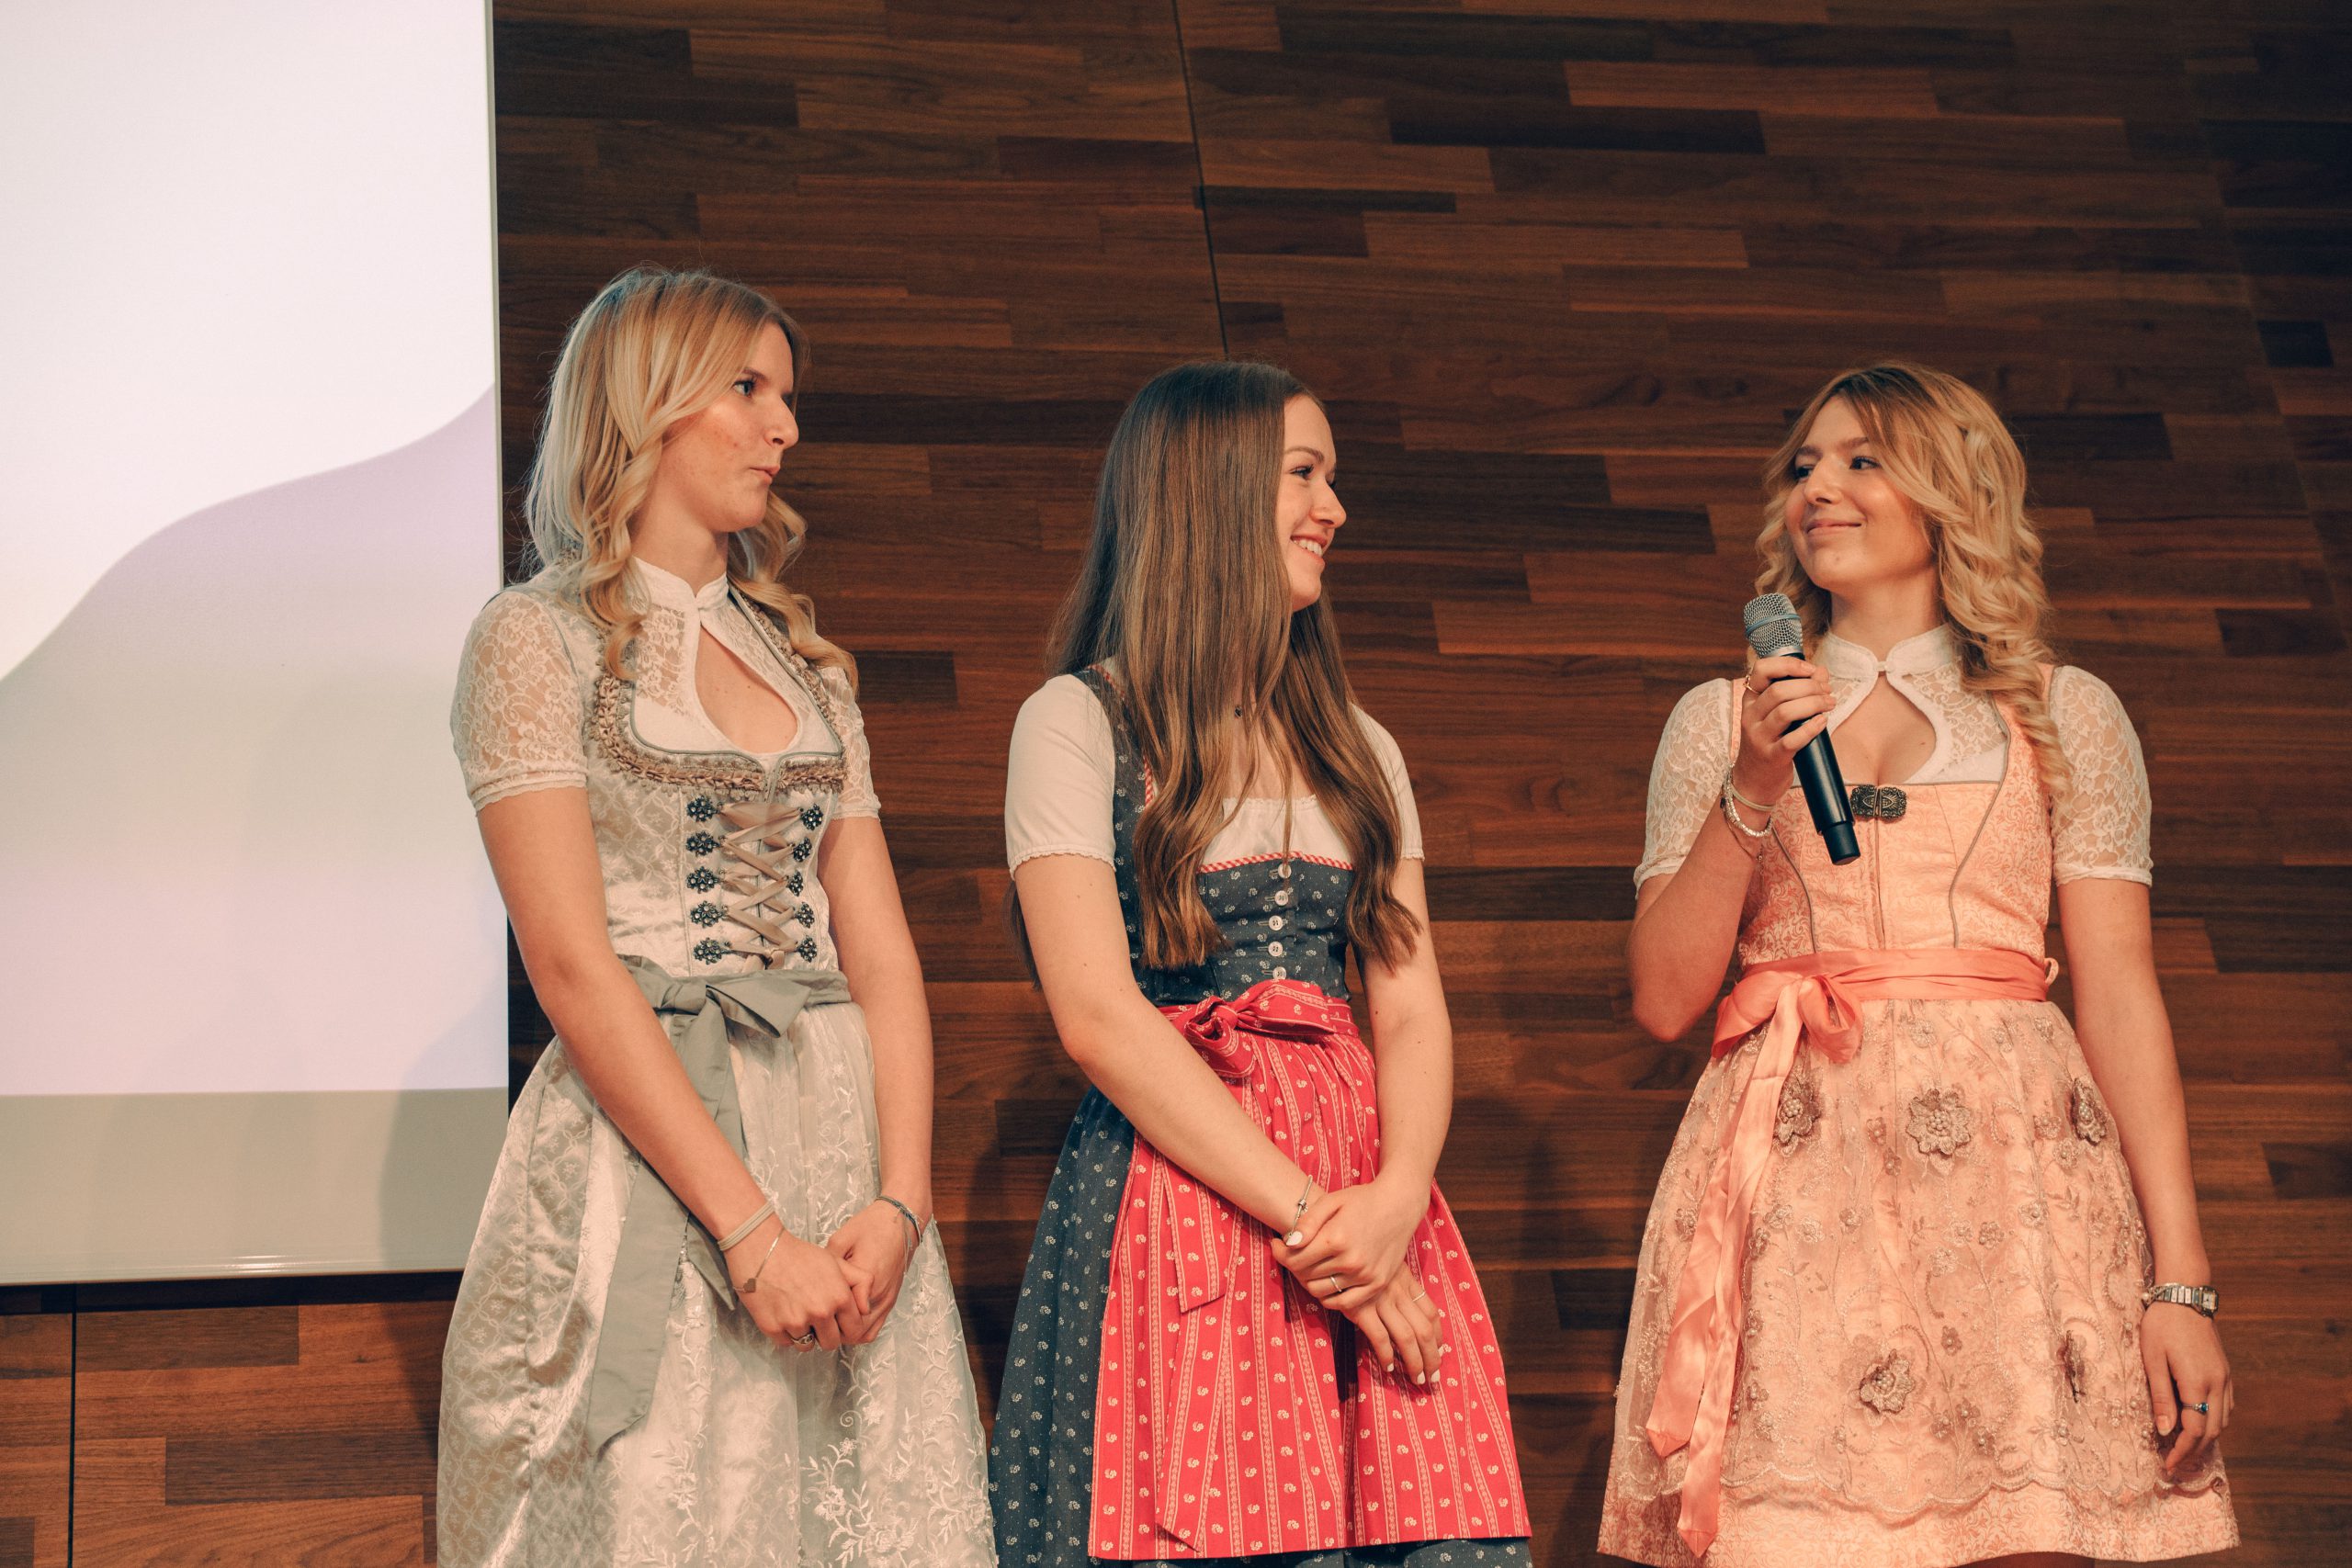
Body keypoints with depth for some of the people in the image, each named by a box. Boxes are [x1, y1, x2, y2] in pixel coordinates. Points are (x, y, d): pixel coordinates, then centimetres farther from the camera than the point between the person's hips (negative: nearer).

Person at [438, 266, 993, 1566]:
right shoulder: (541, 639, 0)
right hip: (643, 1143, -5)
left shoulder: (808, 665, 17)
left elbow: (879, 952, 9)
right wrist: (750, 1228, -17)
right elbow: (573, 967, -10)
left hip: (843, 1137, 5)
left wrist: (898, 1197, -7)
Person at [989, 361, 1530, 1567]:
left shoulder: (1355, 748, 19)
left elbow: (1412, 1010, 10)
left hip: (1368, 1199, 5)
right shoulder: (1081, 720, 2)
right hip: (1171, 1181, -5)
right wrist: (1307, 1214, -14)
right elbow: (1098, 1017, -9)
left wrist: (1396, 1198, -10)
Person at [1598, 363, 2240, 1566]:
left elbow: (2120, 995, 4)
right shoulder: (1722, 720, 15)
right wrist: (1752, 791, -4)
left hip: (2007, 1164, 0)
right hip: (1795, 1178, 1)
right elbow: (1663, 1000, 8)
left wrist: (2181, 1281, -4)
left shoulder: (2065, 714, 12)